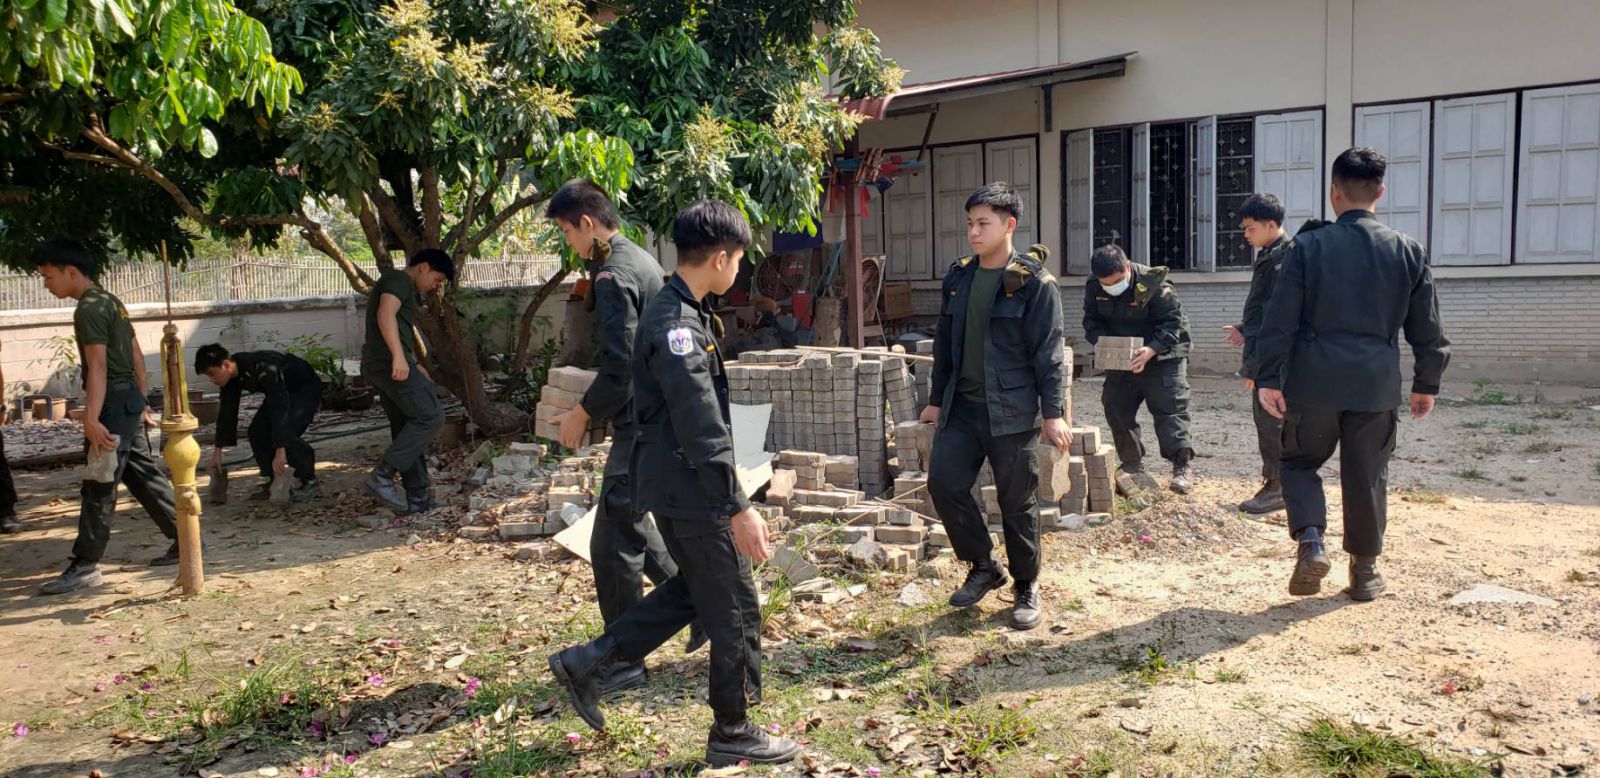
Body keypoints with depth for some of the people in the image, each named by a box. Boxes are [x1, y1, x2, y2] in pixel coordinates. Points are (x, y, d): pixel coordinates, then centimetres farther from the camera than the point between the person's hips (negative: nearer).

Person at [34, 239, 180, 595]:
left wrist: (92, 419, -28)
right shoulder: (110, 301, 15)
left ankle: (85, 565, -1)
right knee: (144, 474, 13)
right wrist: (142, 399, 23)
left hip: (114, 402, -10)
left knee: (99, 486, -6)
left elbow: (98, 367, -23)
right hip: (129, 399, 10)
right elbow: (136, 353, 19)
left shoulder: (89, 309, -15)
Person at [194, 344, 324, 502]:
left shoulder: (263, 369, -38)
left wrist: (280, 452, -43)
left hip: (306, 389, -9)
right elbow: (227, 411, -1)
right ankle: (270, 481, 7)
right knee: (256, 431, -6)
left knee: (287, 432, -27)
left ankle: (309, 482, -11)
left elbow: (280, 408, -40)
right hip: (281, 391, 9)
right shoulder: (232, 376, -12)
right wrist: (217, 451, -1)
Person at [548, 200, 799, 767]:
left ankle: (587, 661, 26)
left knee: (694, 588, 23)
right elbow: (702, 430, -26)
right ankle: (733, 733, 19)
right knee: (736, 607, 3)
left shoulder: (678, 312, 10)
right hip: (692, 491, -10)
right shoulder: (678, 325, -22)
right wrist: (739, 509, -25)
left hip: (673, 484, 10)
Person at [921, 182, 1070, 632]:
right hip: (962, 407, 5)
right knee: (943, 481, -4)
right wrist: (936, 400, 17)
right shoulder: (958, 278, 9)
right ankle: (984, 567, 18)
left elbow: (1049, 353, -9)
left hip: (1011, 410, -5)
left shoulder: (1034, 283, -8)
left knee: (1017, 501, 3)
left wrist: (1053, 413, -13)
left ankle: (1027, 589, 22)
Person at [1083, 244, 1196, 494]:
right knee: (1117, 409, 7)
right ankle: (1132, 464, 20)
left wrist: (1152, 350, -34)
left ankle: (1182, 466, -11)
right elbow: (1092, 320, 1)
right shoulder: (1094, 288, -7)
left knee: (1170, 409, -12)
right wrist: (1102, 342, -20)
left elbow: (1173, 321, -21)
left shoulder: (1154, 285, -23)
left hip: (1162, 358, -5)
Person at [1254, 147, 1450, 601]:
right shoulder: (1408, 251, 2)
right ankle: (1365, 568, 21)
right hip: (1376, 384, 2)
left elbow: (1280, 320, -7)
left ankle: (1310, 541, -6)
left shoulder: (1308, 246, -5)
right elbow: (1426, 327, 7)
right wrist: (1427, 384, 17)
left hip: (1315, 380, -2)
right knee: (1367, 476, 13)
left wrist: (1268, 378, -3)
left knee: (1299, 461, 15)